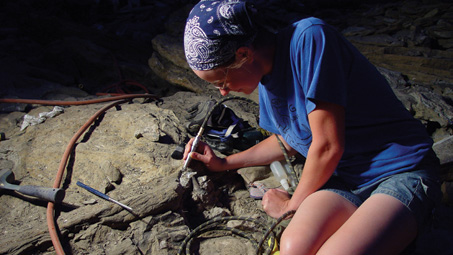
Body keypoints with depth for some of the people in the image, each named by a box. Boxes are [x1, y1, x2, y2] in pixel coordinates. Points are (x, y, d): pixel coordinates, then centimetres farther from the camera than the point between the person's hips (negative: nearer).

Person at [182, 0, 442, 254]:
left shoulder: (309, 38, -20)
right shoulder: (266, 77, 6)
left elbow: (328, 146, -18)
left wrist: (292, 204, -1)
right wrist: (224, 163, 21)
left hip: (403, 171, -5)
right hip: (345, 177, 6)